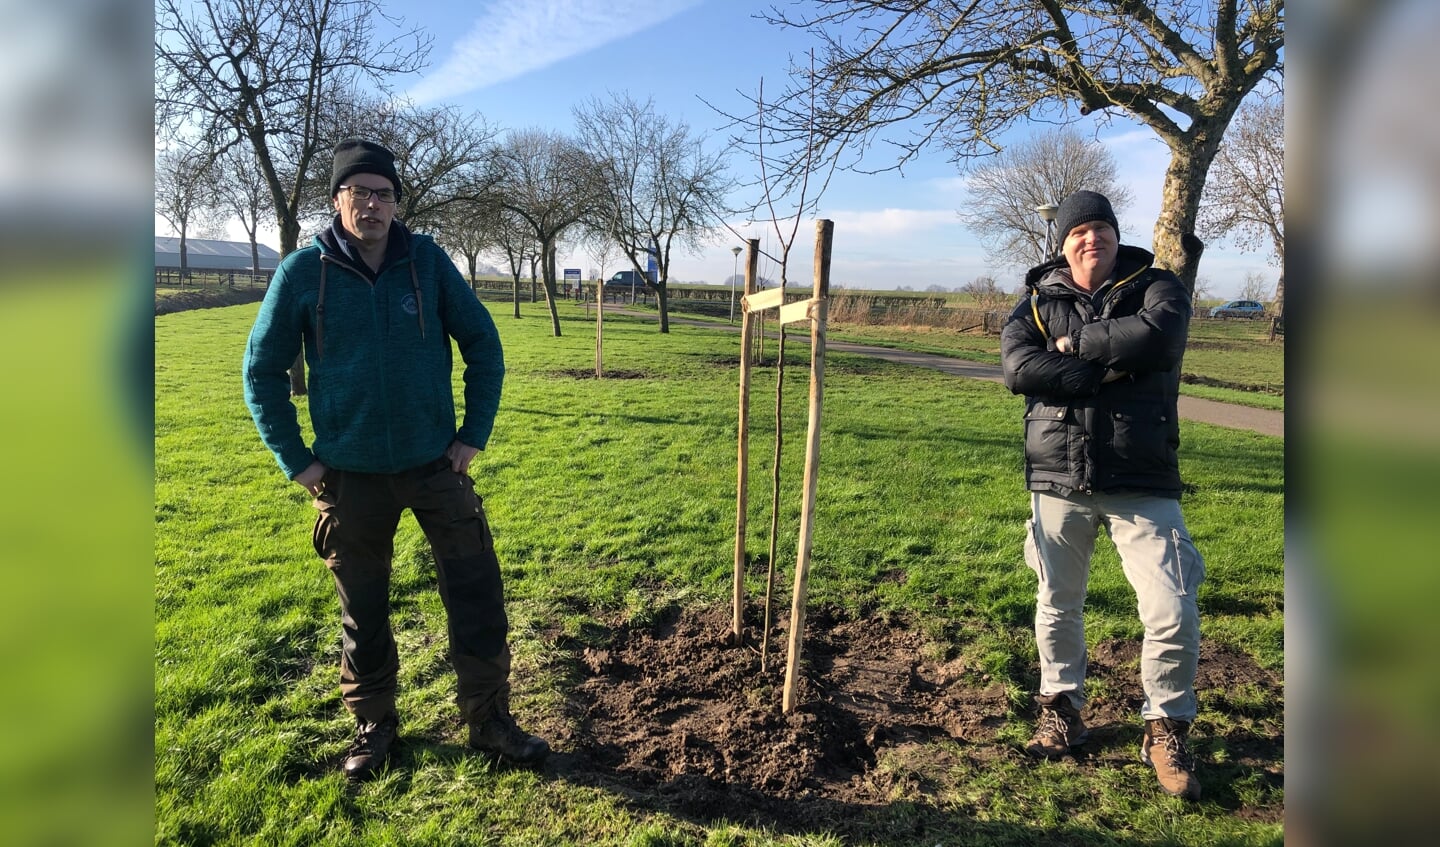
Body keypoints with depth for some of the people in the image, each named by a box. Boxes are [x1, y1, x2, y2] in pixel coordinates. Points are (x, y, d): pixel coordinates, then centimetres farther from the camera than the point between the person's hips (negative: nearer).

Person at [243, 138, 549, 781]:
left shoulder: (427, 261, -4)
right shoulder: (303, 272, -6)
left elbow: (482, 344, 1)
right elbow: (263, 370, 2)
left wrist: (473, 435, -3)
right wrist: (297, 461, -2)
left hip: (436, 464, 0)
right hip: (351, 478, 0)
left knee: (478, 600, 2)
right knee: (363, 612, 14)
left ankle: (490, 721, 19)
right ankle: (373, 723, 35)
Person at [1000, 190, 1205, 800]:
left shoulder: (1156, 287, 4)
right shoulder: (1038, 300, 6)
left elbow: (1158, 338, -21)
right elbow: (1018, 367, -14)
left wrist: (1077, 343, -10)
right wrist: (1108, 371, -16)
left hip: (1142, 483, -1)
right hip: (1058, 480, 2)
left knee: (1173, 612, -4)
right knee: (1057, 604, 13)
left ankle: (1167, 729, 18)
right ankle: (1061, 711, 33)